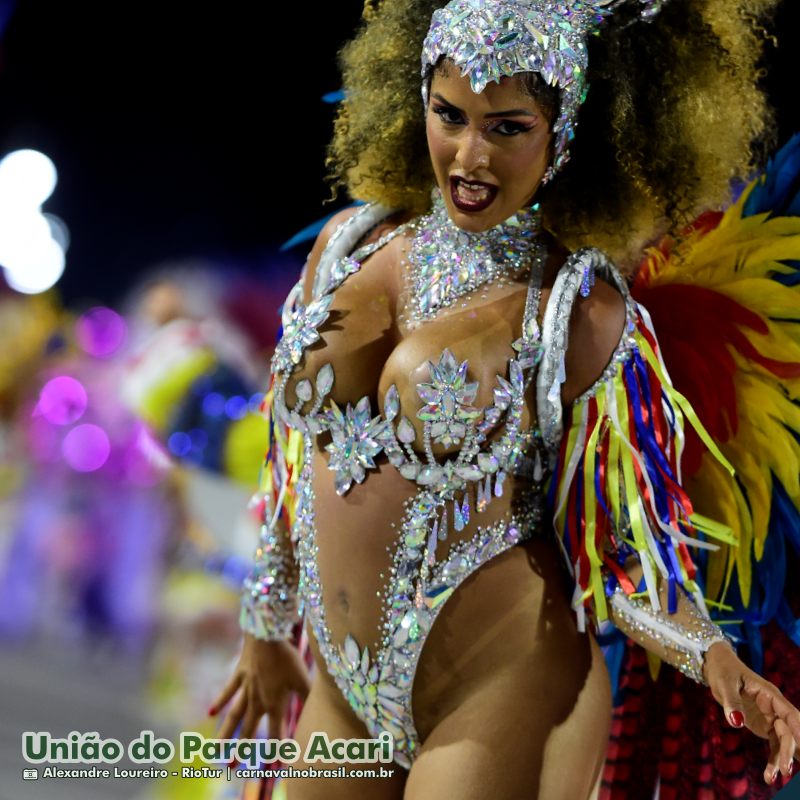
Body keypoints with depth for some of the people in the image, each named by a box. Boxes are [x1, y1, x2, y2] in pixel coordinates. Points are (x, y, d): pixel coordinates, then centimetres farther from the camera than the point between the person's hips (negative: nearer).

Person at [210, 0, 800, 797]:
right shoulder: (352, 243, 3)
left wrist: (715, 659, -26)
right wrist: (268, 628, 21)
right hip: (345, 686, 6)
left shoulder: (580, 316, -12)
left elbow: (615, 548, -9)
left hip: (502, 700, -5)